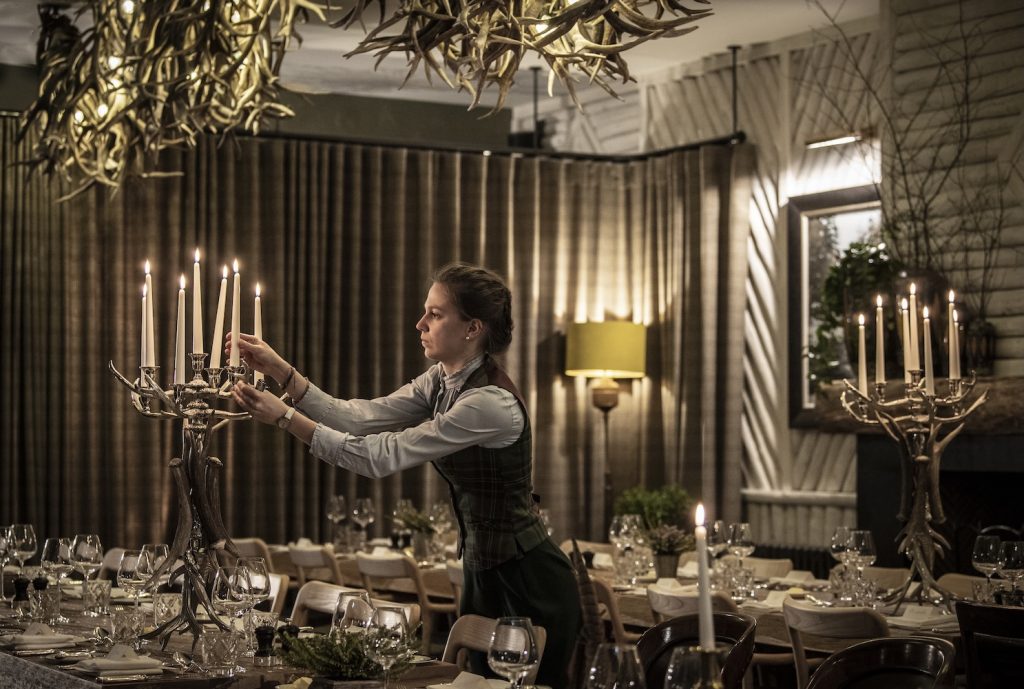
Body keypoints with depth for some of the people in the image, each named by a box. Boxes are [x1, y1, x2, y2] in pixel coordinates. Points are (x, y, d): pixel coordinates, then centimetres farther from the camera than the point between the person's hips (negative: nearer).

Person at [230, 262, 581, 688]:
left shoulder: (489, 403, -25)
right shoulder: (440, 383, 3)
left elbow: (380, 456, -26)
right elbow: (357, 418, -4)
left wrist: (284, 416, -25)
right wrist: (280, 371, -11)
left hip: (528, 587, -9)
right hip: (483, 573, 9)